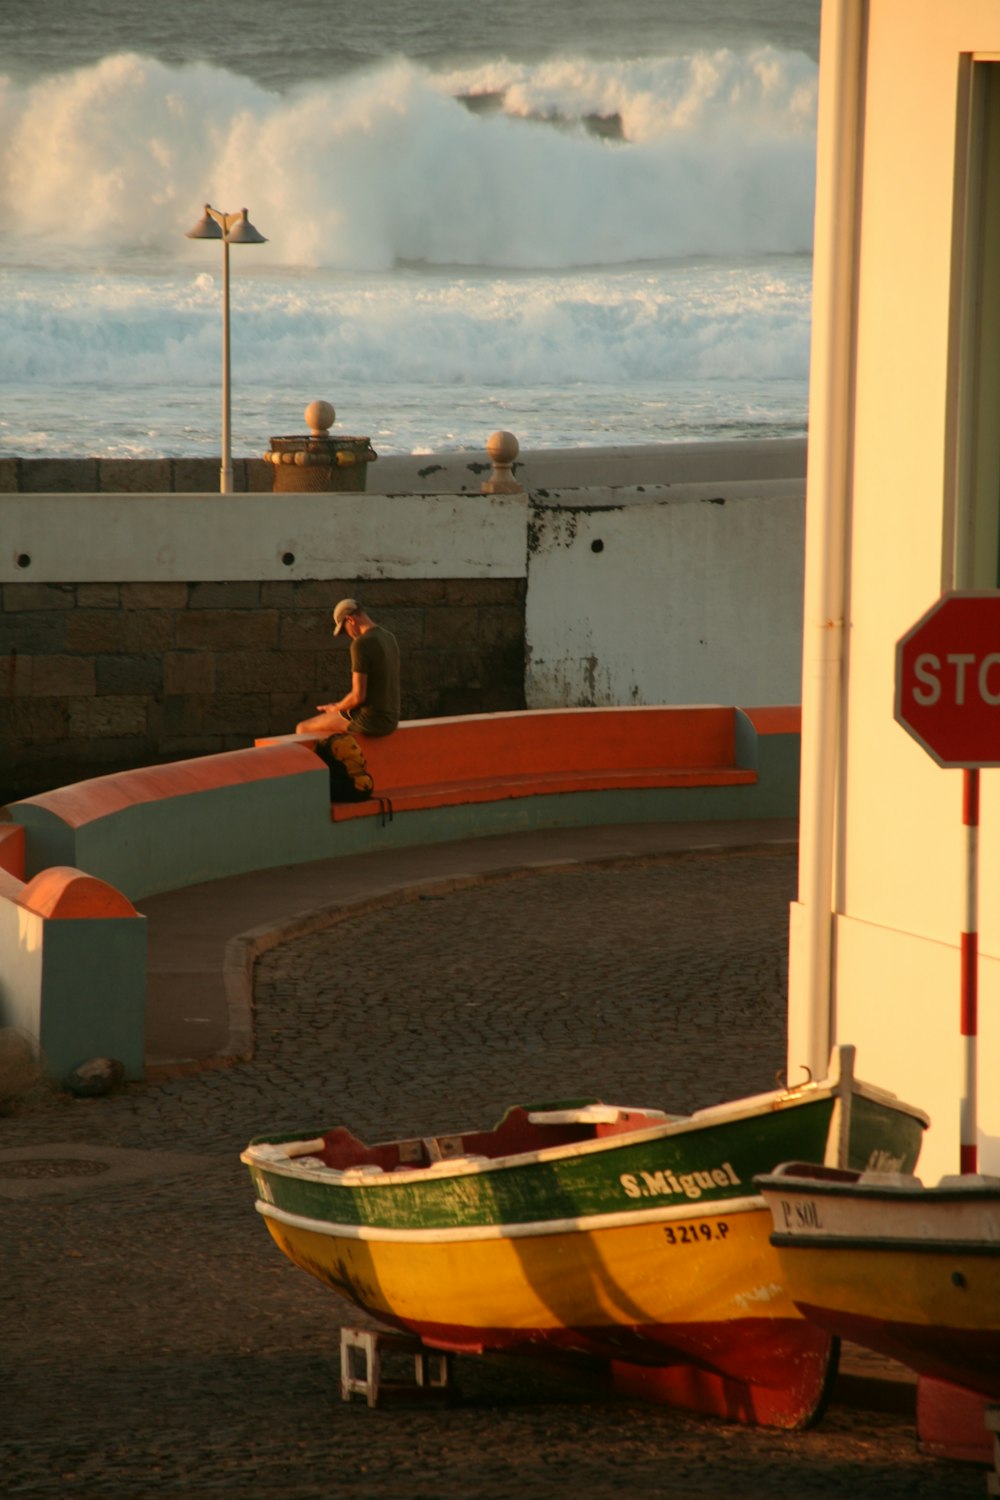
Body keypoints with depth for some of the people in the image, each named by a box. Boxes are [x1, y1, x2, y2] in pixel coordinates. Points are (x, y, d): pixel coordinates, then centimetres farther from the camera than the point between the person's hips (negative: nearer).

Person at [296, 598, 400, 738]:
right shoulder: (389, 638, 9)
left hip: (369, 721, -9)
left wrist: (336, 708, 0)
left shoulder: (360, 644, -19)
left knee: (303, 729, 9)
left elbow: (358, 696, -21)